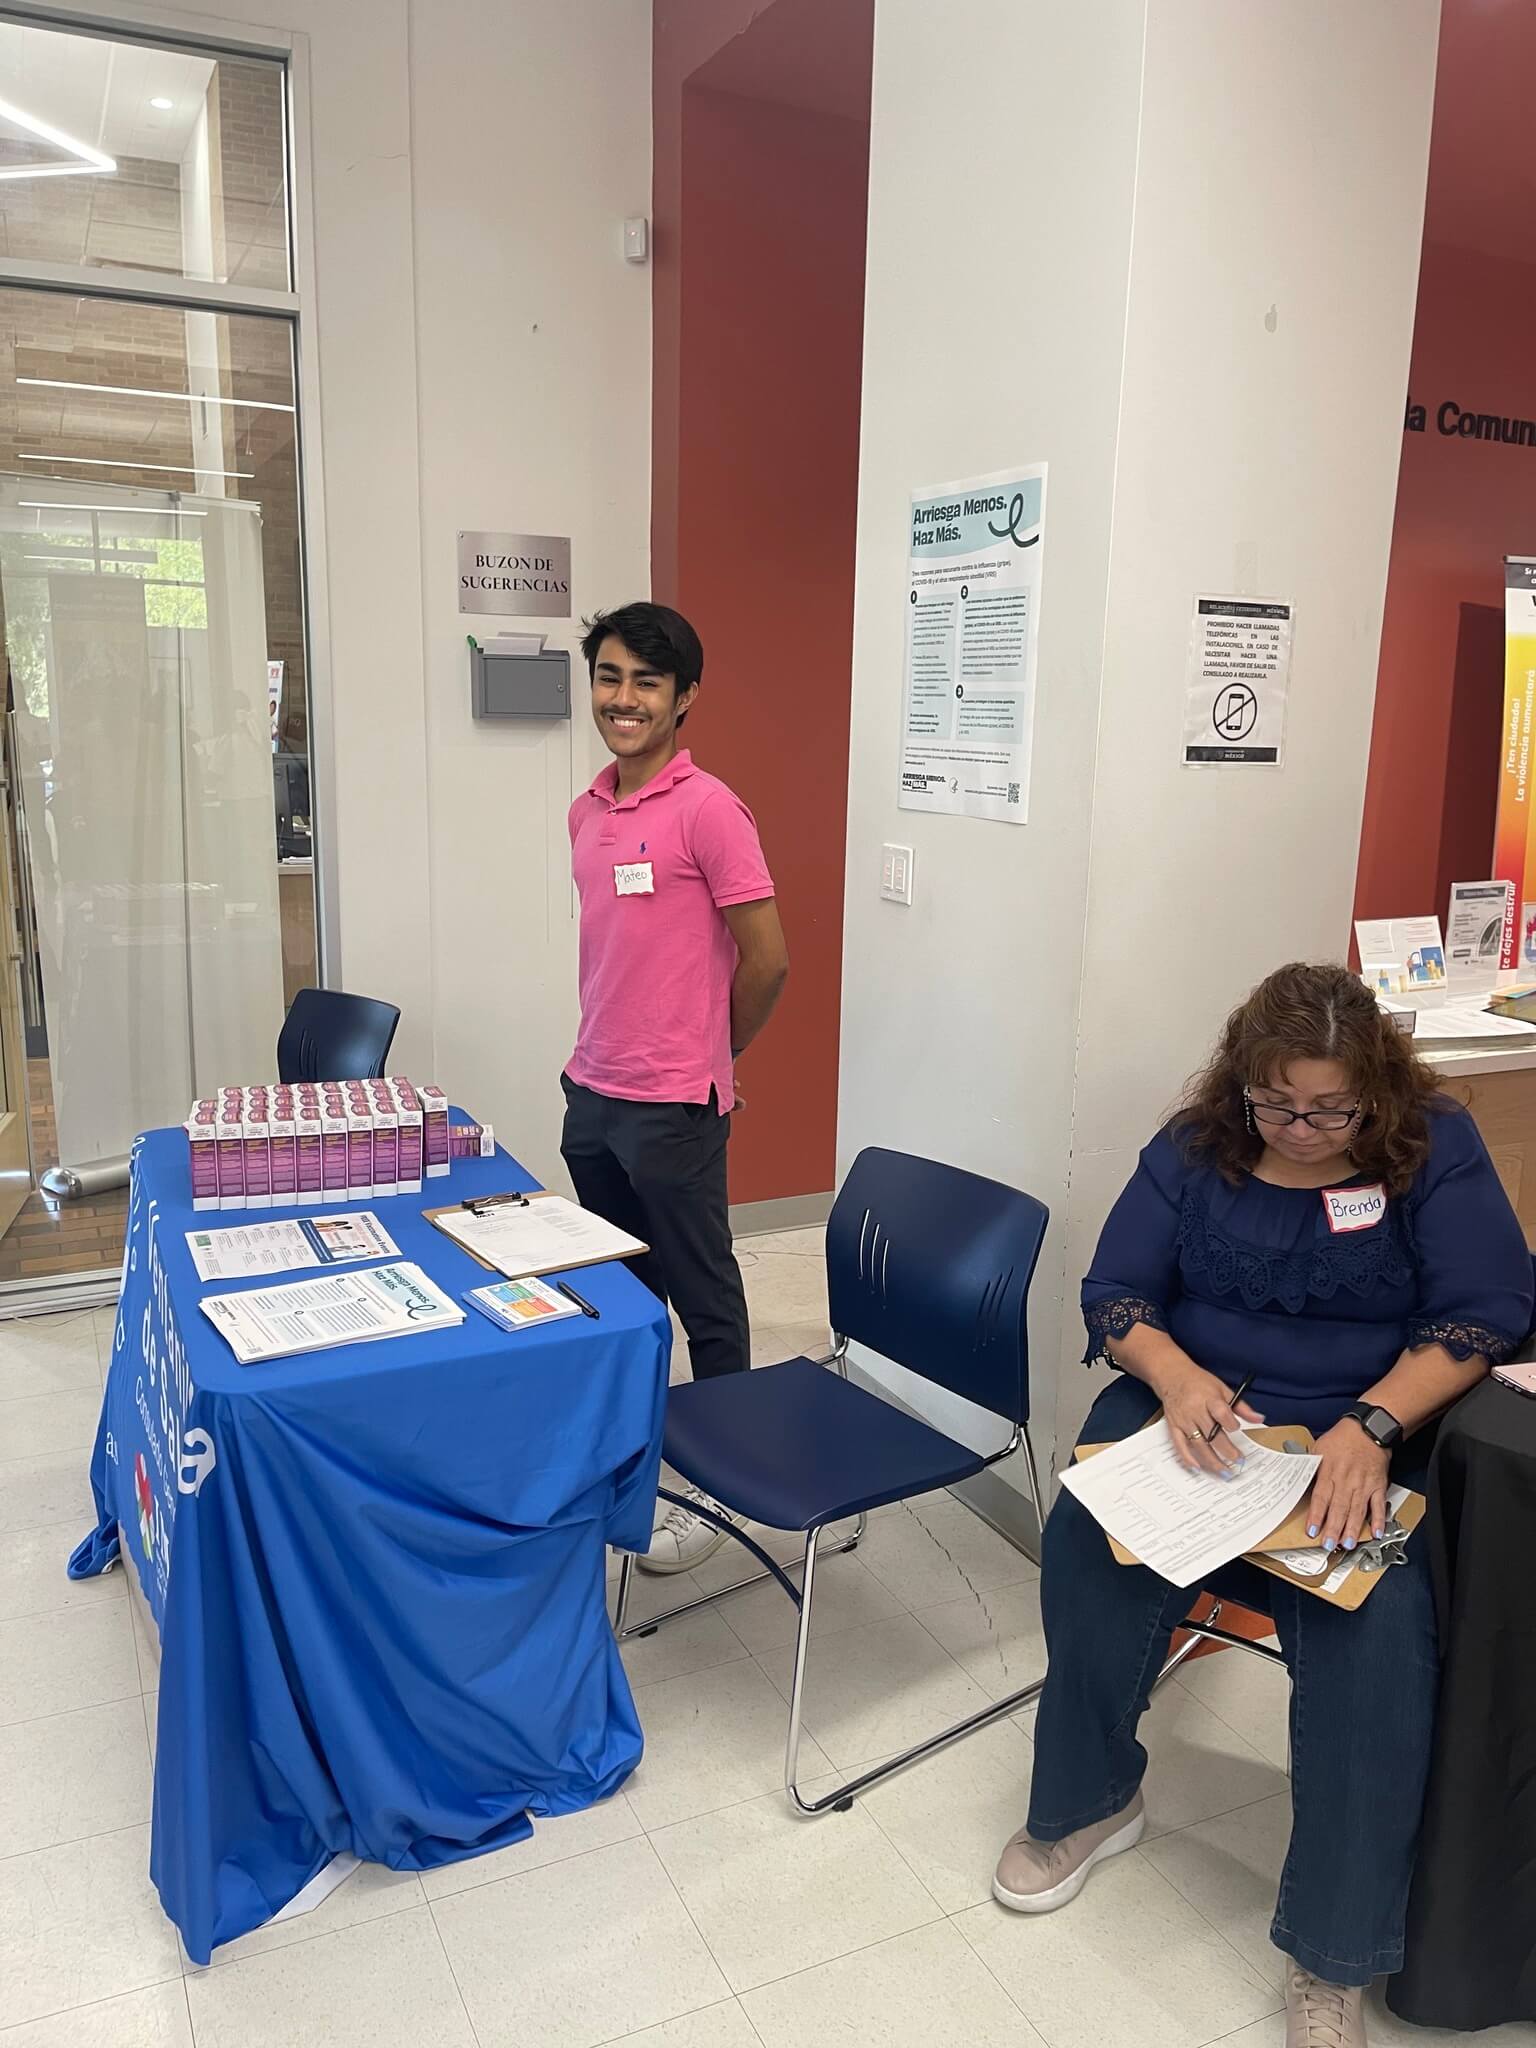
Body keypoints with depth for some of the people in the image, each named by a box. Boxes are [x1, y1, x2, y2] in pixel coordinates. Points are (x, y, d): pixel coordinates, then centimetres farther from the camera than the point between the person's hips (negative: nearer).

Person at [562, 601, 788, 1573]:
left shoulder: (708, 810, -15)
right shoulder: (587, 811, 9)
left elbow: (766, 960, -13)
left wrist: (706, 1055, 0)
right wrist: (603, 1052, 14)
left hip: (672, 1108, -8)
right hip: (593, 1092, 8)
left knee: (704, 1300, 7)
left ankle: (722, 1488, 23)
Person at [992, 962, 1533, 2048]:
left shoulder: (1434, 1148, -3)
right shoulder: (1197, 1147, 1)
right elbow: (1115, 1291, 1)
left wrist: (1370, 1426, -24)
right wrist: (1174, 1374, -21)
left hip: (1362, 1438, -1)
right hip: (1186, 1406, 2)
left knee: (1378, 1630, -28)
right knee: (1090, 1542, -26)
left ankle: (1333, 1959, -10)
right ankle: (1089, 1801, 2)